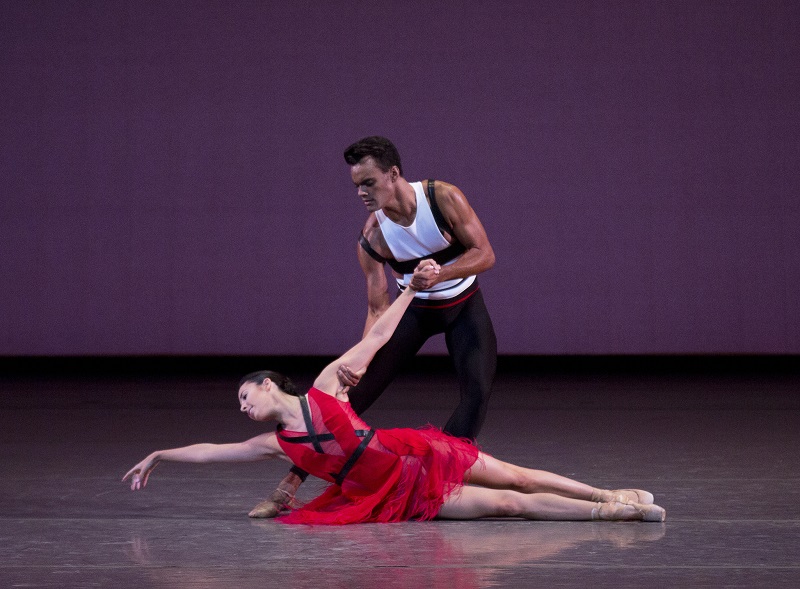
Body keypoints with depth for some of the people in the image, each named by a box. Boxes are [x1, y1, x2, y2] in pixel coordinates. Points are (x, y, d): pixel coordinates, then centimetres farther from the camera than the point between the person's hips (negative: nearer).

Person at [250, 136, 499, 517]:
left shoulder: (444, 198, -26)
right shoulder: (372, 238, -21)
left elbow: (484, 254, -23)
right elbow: (378, 308, -17)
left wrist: (438, 275, -40)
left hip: (463, 305, 0)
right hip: (413, 309, 0)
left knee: (477, 393, -18)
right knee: (354, 390, -11)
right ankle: (290, 485, -12)